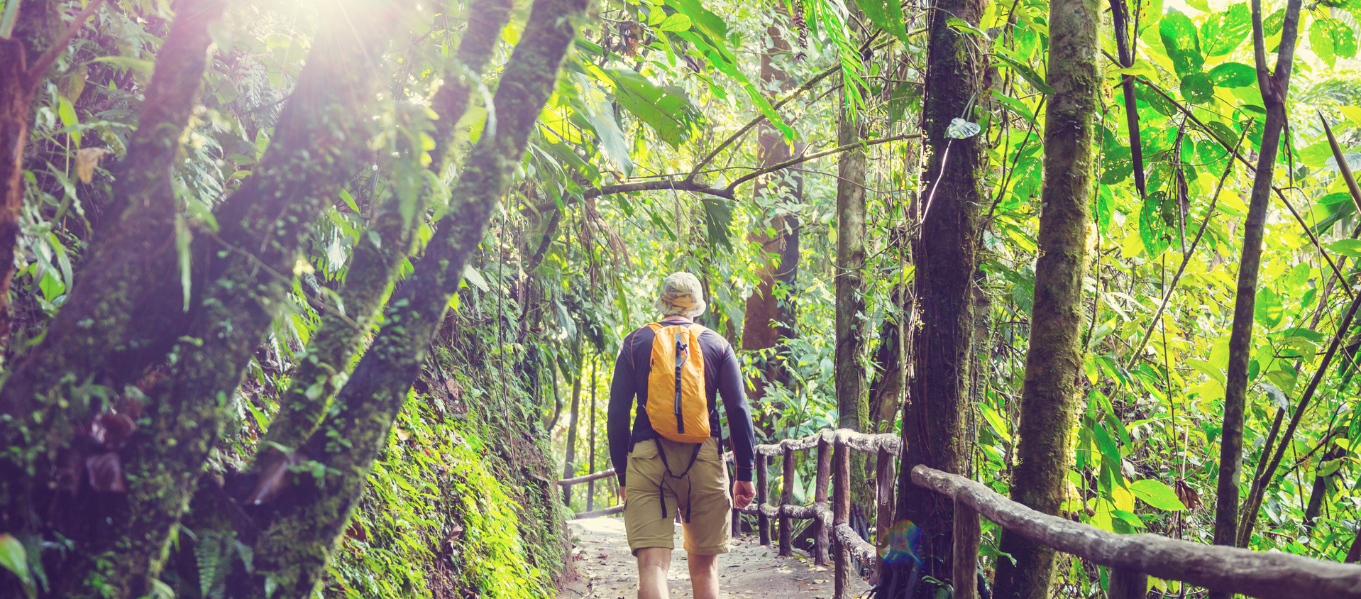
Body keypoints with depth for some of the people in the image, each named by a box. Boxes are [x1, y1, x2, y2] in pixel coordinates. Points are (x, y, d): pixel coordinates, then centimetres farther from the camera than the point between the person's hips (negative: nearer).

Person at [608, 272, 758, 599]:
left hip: (648, 457, -1)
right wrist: (745, 473, 8)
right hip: (703, 458, 1)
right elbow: (739, 411, 4)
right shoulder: (717, 344, 11)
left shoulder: (635, 342, 11)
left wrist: (623, 475, 12)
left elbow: (617, 413, 7)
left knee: (652, 564, -9)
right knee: (704, 565, 12)